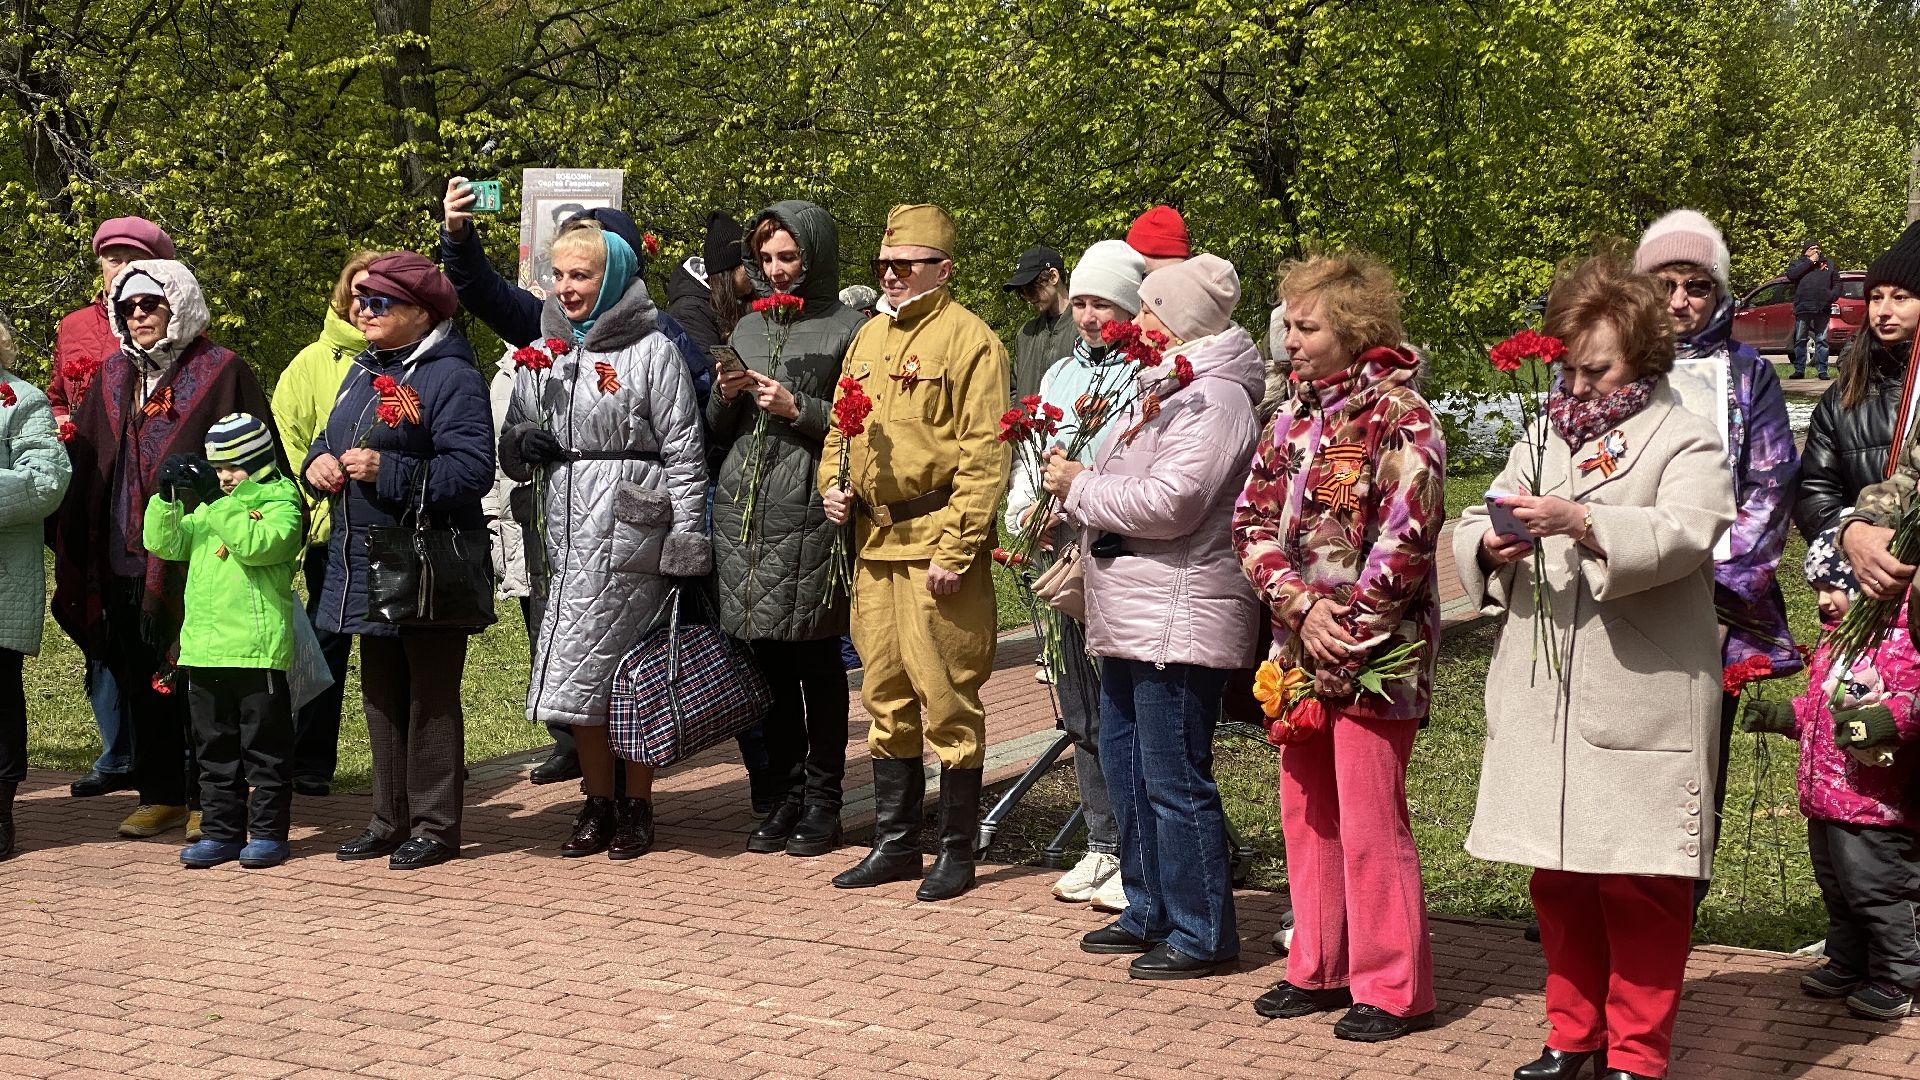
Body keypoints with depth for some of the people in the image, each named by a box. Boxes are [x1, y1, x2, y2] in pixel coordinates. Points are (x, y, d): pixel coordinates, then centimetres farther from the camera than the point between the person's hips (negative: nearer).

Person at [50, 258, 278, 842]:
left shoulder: (223, 373, -4)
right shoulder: (113, 377, 13)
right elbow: (81, 462, 14)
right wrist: (74, 546, 6)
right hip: (124, 559, 6)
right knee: (142, 681, 11)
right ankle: (161, 795, 21)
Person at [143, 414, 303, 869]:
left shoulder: (280, 504, -4)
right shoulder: (205, 509, 16)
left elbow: (257, 544, -22)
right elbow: (163, 544, 9)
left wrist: (216, 501, -22)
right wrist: (168, 496, -5)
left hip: (258, 649, -6)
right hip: (204, 649, 7)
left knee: (264, 748, 2)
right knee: (214, 748, 11)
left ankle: (268, 832, 9)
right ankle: (220, 831, 18)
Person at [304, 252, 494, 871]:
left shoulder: (450, 377, -13)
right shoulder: (363, 370, 15)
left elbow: (473, 469, -21)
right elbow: (330, 438, 25)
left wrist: (387, 472, -24)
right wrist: (319, 460, 1)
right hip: (368, 562, 9)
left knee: (430, 697, -1)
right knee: (380, 695, 14)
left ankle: (435, 826, 7)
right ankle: (390, 820, 24)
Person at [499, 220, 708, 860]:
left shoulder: (650, 352, -3)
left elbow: (685, 452, -5)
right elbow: (512, 442, 22)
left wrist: (688, 544, -11)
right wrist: (522, 443, -2)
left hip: (630, 528, -6)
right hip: (566, 528, 6)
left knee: (629, 673, -5)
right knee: (584, 675, 5)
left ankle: (636, 804, 7)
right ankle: (599, 802, 16)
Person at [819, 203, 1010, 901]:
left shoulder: (969, 340, -8)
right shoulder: (870, 336, 16)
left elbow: (984, 457, -13)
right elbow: (840, 425, 26)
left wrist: (955, 550, -18)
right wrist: (832, 483, 6)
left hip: (936, 542, -7)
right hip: (873, 541, 8)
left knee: (946, 698, -2)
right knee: (885, 696, 12)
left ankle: (957, 850, 8)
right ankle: (895, 844, 22)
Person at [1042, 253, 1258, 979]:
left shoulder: (1214, 400, -14)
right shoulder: (1159, 392, 19)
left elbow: (1169, 504, -23)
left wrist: (1080, 488, -12)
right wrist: (1075, 485, 5)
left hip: (1178, 619, -11)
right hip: (1128, 619, 11)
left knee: (1174, 780, -6)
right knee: (1124, 764, 16)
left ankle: (1201, 933, 3)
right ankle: (1149, 912, 27)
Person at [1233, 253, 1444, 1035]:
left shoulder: (1399, 413, -10)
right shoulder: (1295, 417, 12)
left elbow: (1406, 536, -18)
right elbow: (1253, 522, 6)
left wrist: (1348, 629, -17)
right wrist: (1303, 608, -9)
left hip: (1374, 653, -7)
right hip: (1300, 649, 8)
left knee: (1369, 822, -4)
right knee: (1305, 810, 13)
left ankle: (1392, 988, 6)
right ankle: (1319, 969, 25)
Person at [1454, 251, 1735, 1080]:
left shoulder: (1684, 441, 0)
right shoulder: (1542, 438, 18)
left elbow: (1684, 537, -18)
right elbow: (1471, 533, 12)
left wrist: (1581, 523, -30)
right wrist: (1491, 548, -11)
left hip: (1642, 704, -6)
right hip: (1542, 702, 6)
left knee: (1638, 883, -1)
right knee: (1558, 876, 12)